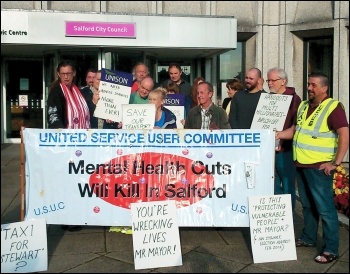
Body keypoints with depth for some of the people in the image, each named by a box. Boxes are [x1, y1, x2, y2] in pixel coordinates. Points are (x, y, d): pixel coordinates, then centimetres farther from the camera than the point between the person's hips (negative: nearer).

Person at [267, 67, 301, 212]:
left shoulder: (293, 98, -4)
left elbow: (296, 125, -11)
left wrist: (282, 139, -17)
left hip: (285, 150, -6)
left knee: (287, 186, 2)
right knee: (274, 185, 13)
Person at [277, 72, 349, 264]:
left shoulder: (333, 107, -11)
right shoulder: (303, 106, 12)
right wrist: (279, 134, 4)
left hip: (319, 167, -7)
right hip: (301, 164, 7)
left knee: (324, 208, -2)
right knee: (307, 205, 18)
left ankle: (331, 249, 8)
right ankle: (308, 238, 32)